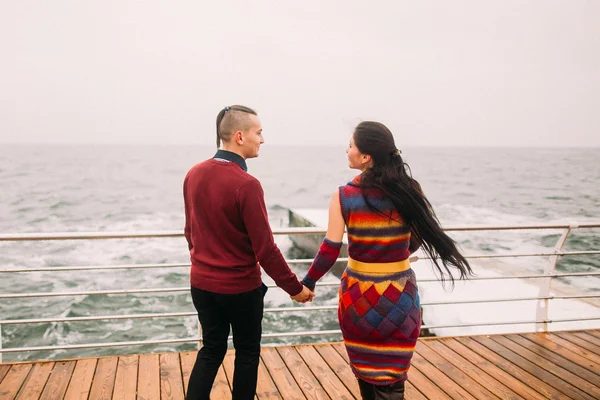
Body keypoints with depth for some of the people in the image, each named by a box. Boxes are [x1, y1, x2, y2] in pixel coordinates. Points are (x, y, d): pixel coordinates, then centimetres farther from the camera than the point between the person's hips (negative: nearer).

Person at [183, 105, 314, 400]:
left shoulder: (194, 175, -1)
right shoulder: (246, 184, -23)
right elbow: (265, 248, -20)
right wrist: (294, 288, -9)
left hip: (201, 284, 6)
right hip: (240, 287, -6)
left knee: (211, 350, 18)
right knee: (247, 353, 15)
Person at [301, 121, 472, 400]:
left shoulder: (344, 196, -13)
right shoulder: (409, 189, -8)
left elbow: (330, 251, -13)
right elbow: (416, 240, 6)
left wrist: (308, 283, 3)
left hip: (359, 296, 0)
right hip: (398, 297, 1)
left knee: (364, 370, 21)